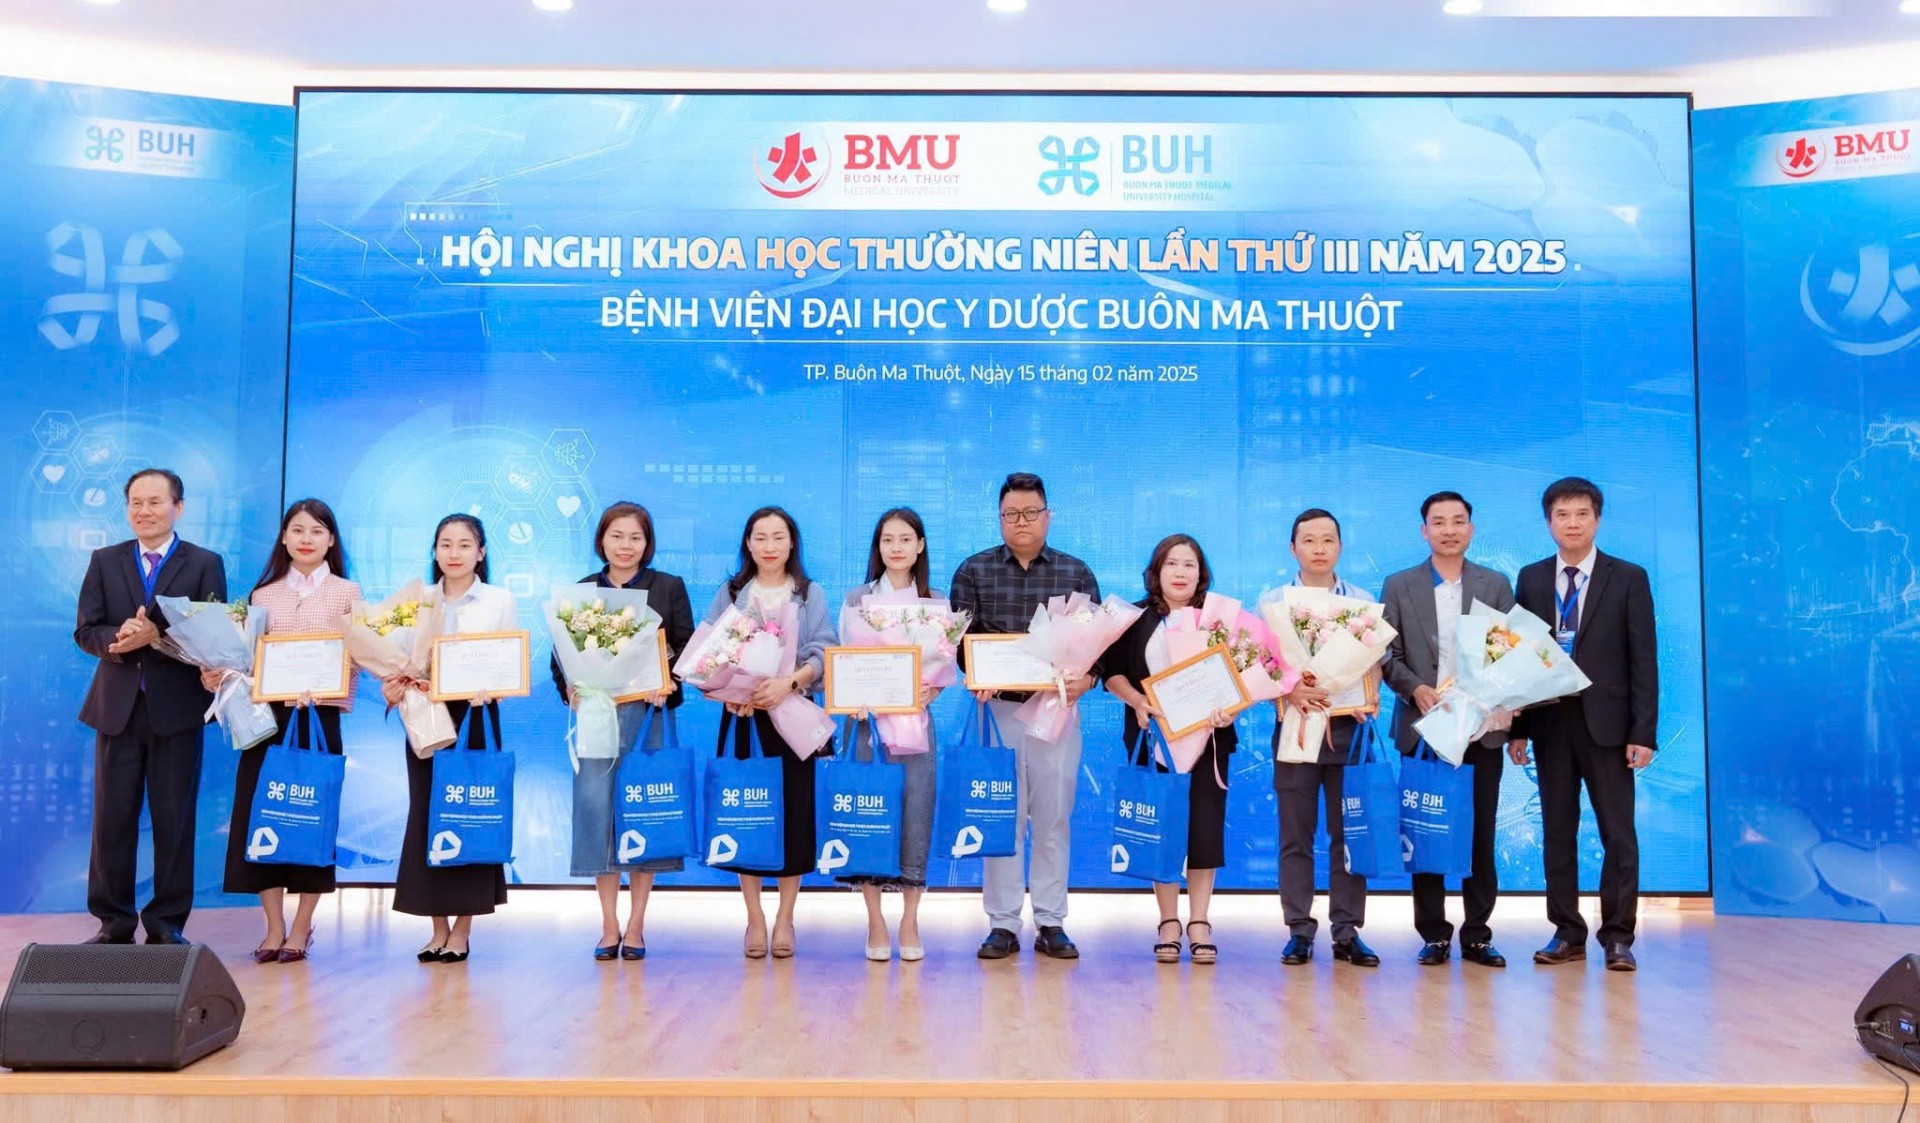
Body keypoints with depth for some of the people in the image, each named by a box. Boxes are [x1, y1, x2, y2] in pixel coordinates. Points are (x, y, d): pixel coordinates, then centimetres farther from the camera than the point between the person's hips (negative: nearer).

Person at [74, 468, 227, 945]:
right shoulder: (104, 560, 11)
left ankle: (167, 924, 12)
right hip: (117, 706, 2)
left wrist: (159, 636, -21)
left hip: (177, 708, -2)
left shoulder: (205, 564, 4)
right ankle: (113, 922, 14)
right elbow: (85, 630, 3)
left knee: (174, 819, 3)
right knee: (112, 818, 5)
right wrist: (116, 640, -18)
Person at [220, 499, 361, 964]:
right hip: (269, 714, 2)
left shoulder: (346, 593, 7)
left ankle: (301, 928, 13)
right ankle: (274, 928, 11)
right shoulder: (263, 595, 13)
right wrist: (220, 675, -9)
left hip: (319, 715, -2)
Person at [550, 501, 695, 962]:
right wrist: (569, 690, -8)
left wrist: (668, 685, -12)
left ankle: (635, 926, 12)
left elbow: (686, 647, 4)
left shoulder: (669, 588, 8)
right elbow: (561, 654, 9)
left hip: (650, 714, -1)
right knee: (597, 811, -3)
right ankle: (609, 926, 9)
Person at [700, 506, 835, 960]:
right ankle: (755, 918, 10)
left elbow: (822, 656, -3)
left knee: (794, 814, -1)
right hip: (742, 717, 1)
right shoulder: (729, 595, 10)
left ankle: (785, 919, 11)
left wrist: (788, 682, -21)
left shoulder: (811, 595, 8)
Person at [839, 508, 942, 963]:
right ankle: (876, 923, 10)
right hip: (868, 720, 0)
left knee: (915, 817, 0)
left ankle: (909, 924, 11)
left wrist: (929, 692, -14)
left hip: (915, 721, 1)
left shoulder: (936, 603, 9)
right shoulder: (857, 599, 7)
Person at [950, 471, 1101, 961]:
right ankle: (1003, 924, 10)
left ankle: (1051, 924, 13)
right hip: (996, 706, 0)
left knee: (1054, 818, 5)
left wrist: (1085, 679, -15)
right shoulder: (974, 570, 7)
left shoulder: (1076, 573, 8)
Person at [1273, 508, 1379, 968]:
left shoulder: (1363, 602, 9)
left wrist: (1369, 701, -11)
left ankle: (1347, 932, 8)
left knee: (1349, 833, 2)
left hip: (1349, 727, 1)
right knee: (1296, 835, 2)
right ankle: (1299, 930, 8)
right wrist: (1288, 690, -18)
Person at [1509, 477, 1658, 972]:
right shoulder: (1531, 579, 8)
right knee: (1557, 832, 7)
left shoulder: (1628, 578, 1)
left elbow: (1643, 661, -2)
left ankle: (1617, 936, 10)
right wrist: (1517, 726, 2)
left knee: (1618, 834, 1)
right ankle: (1567, 933, 15)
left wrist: (1643, 732, -9)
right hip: (1549, 722, 3)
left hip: (1606, 723, -2)